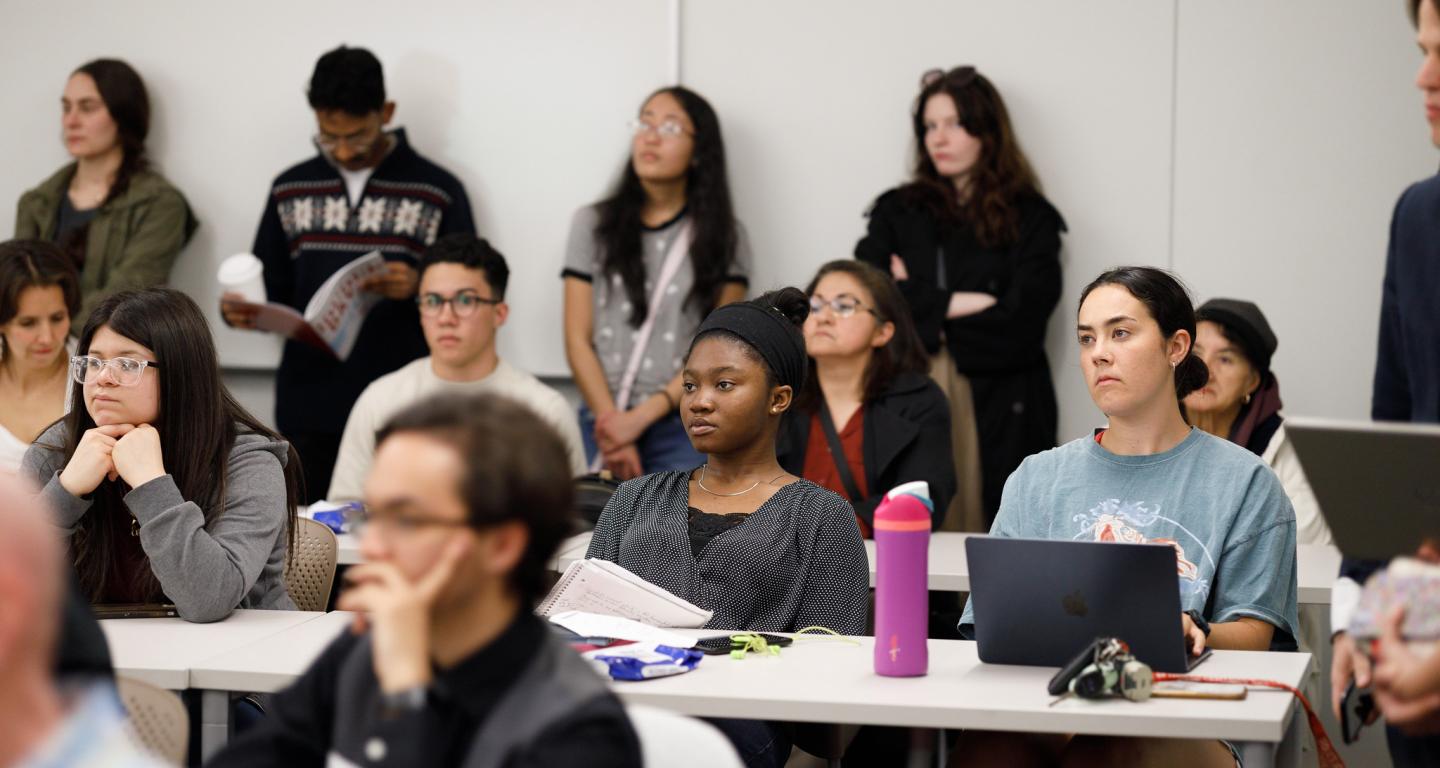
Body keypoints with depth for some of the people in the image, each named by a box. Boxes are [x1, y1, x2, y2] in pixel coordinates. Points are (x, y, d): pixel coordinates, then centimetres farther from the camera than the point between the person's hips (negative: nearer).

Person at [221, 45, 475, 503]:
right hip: (308, 415, 3)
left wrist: (419, 288, -18)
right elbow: (272, 294, 15)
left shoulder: (438, 192, 1)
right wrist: (240, 310, -7)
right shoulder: (290, 190, 12)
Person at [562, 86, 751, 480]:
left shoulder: (724, 237, 5)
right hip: (602, 422, 1)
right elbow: (578, 341, 3)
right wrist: (612, 424, -9)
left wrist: (641, 417, -12)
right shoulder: (593, 224, 9)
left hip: (684, 430, -1)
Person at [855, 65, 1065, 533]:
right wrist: (953, 304, -8)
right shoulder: (897, 211, 15)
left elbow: (1019, 326, -5)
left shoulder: (1030, 218, 7)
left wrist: (920, 309, -2)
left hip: (998, 412, -1)